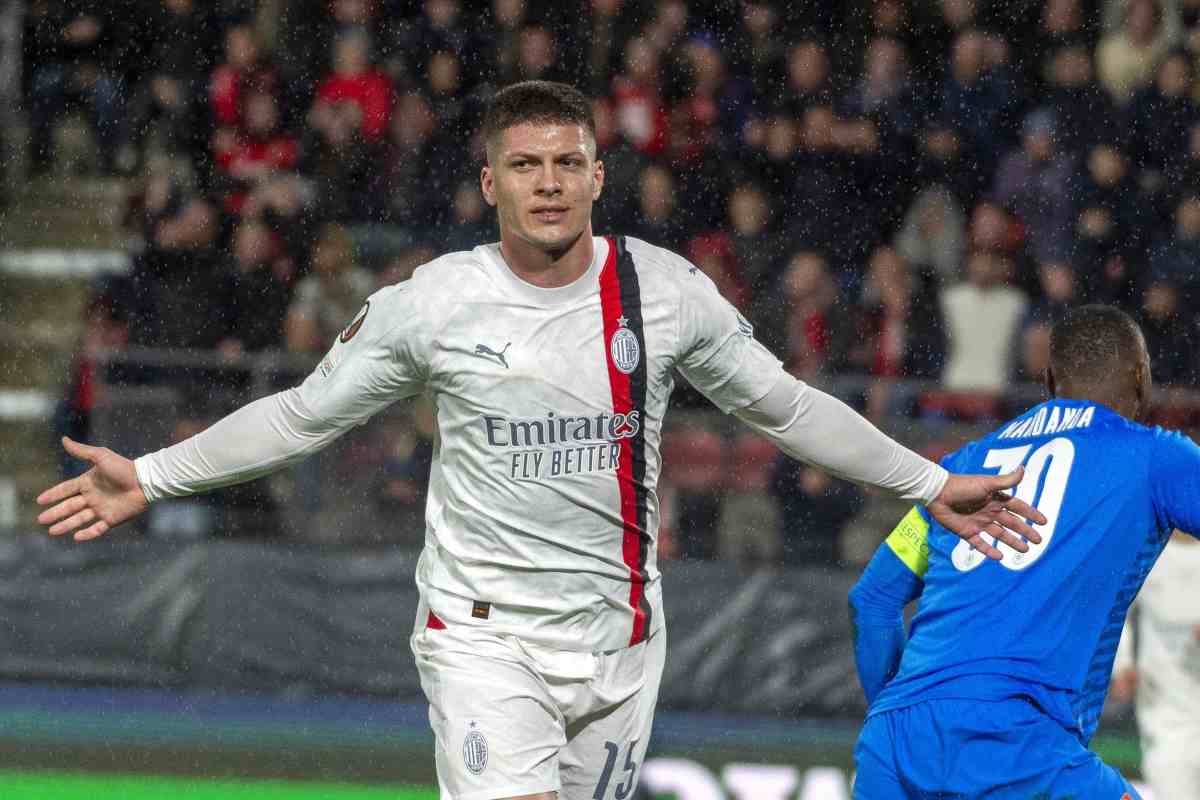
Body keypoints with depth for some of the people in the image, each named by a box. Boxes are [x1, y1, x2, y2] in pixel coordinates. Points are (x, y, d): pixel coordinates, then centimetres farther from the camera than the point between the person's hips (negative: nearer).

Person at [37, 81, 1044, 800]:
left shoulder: (667, 291, -1)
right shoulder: (432, 302, -5)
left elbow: (785, 406, 11)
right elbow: (304, 415, 6)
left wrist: (930, 483, 11)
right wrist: (149, 478, 2)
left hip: (617, 632, 3)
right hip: (481, 628, -3)